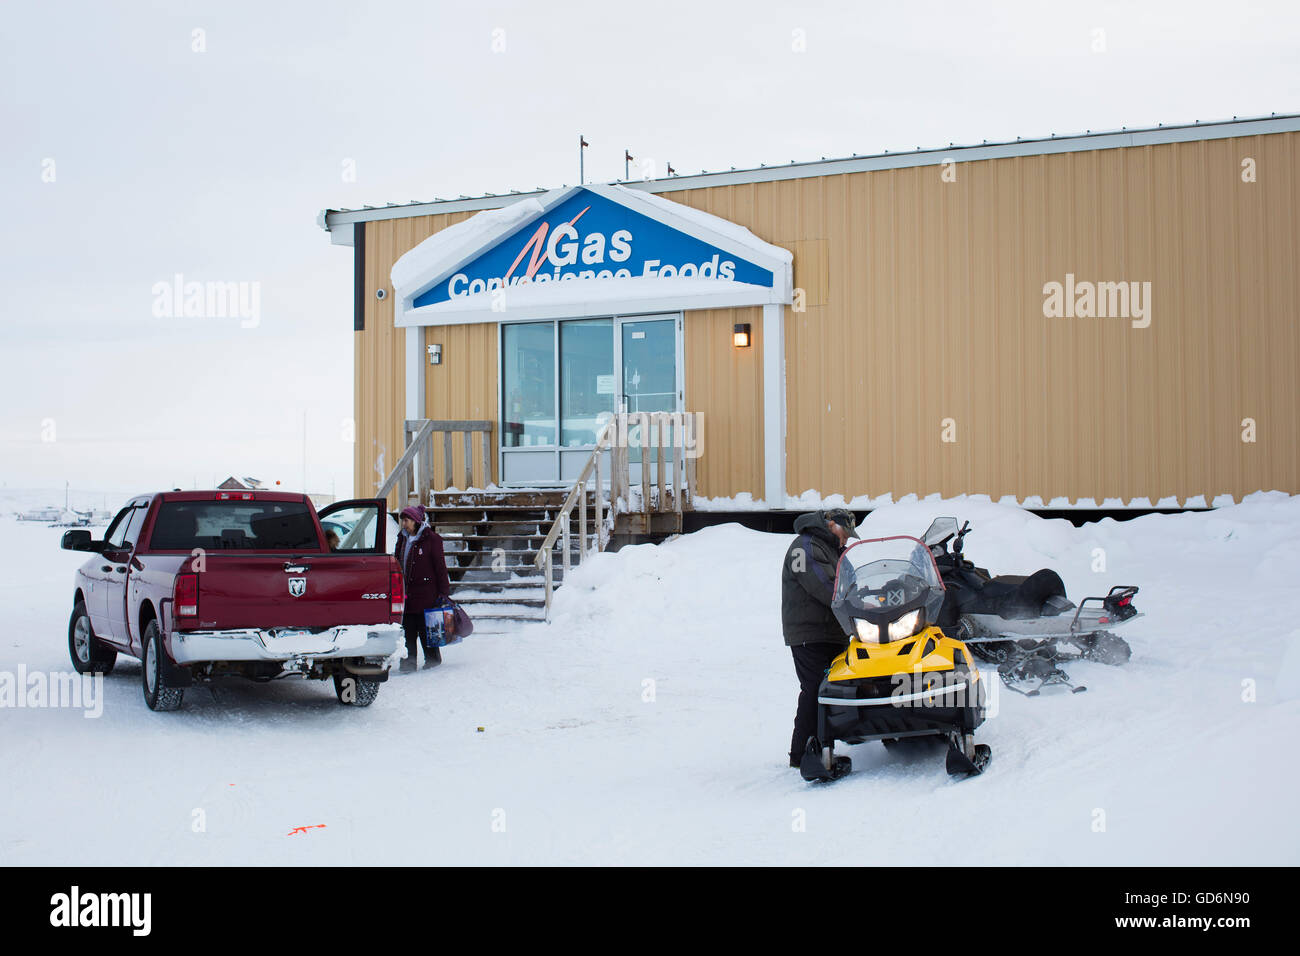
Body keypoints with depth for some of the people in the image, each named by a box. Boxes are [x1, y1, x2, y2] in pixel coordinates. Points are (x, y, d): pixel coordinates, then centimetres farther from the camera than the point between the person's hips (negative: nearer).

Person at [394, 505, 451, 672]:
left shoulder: (431, 539, -6)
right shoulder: (403, 539, 13)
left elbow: (440, 566, -6)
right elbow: (397, 563, 20)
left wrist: (443, 591, -8)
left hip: (425, 593, -6)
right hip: (406, 594, 6)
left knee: (425, 629, 0)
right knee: (408, 630, 3)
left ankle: (432, 658, 14)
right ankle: (409, 661, 9)